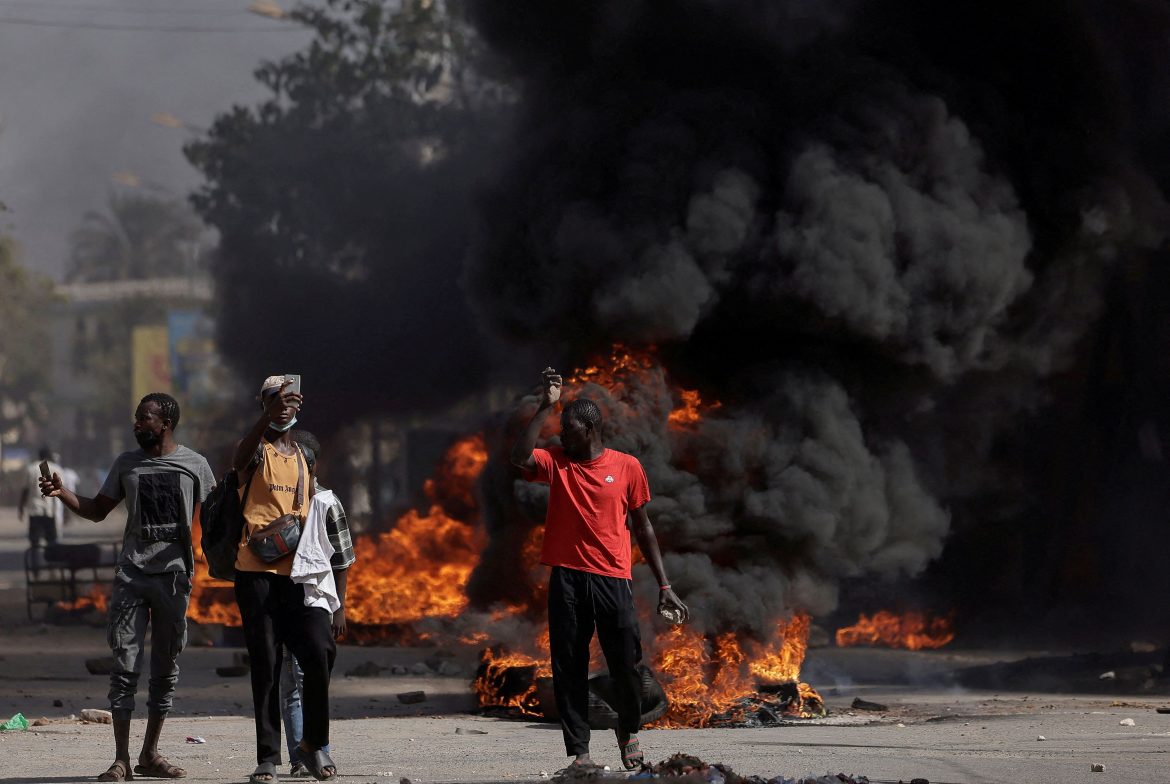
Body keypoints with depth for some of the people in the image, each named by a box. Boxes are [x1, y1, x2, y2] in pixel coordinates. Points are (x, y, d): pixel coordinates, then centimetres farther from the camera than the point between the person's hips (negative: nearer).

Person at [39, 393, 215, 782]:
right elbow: (97, 510, 15)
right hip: (131, 574, 1)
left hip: (174, 575, -1)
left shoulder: (194, 464, 4)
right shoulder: (126, 464, 10)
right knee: (125, 665, -5)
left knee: (166, 668, 3)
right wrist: (63, 492, 0)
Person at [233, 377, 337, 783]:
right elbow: (242, 457, -24)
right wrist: (268, 415, -41)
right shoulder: (257, 451, 3)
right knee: (265, 664, -4)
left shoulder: (303, 459, 19)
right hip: (256, 570, -4)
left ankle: (314, 743, 5)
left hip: (296, 571, 4)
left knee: (319, 650, -11)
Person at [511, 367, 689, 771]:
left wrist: (664, 586, 8)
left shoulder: (626, 466, 5)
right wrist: (544, 406, -15)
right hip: (567, 579, 1)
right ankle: (578, 750, 5)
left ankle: (629, 731, 24)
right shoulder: (556, 462, 7)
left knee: (626, 665, -2)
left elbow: (643, 527, 10)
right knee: (569, 668, 0)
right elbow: (520, 457, -15)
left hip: (613, 579, -1)